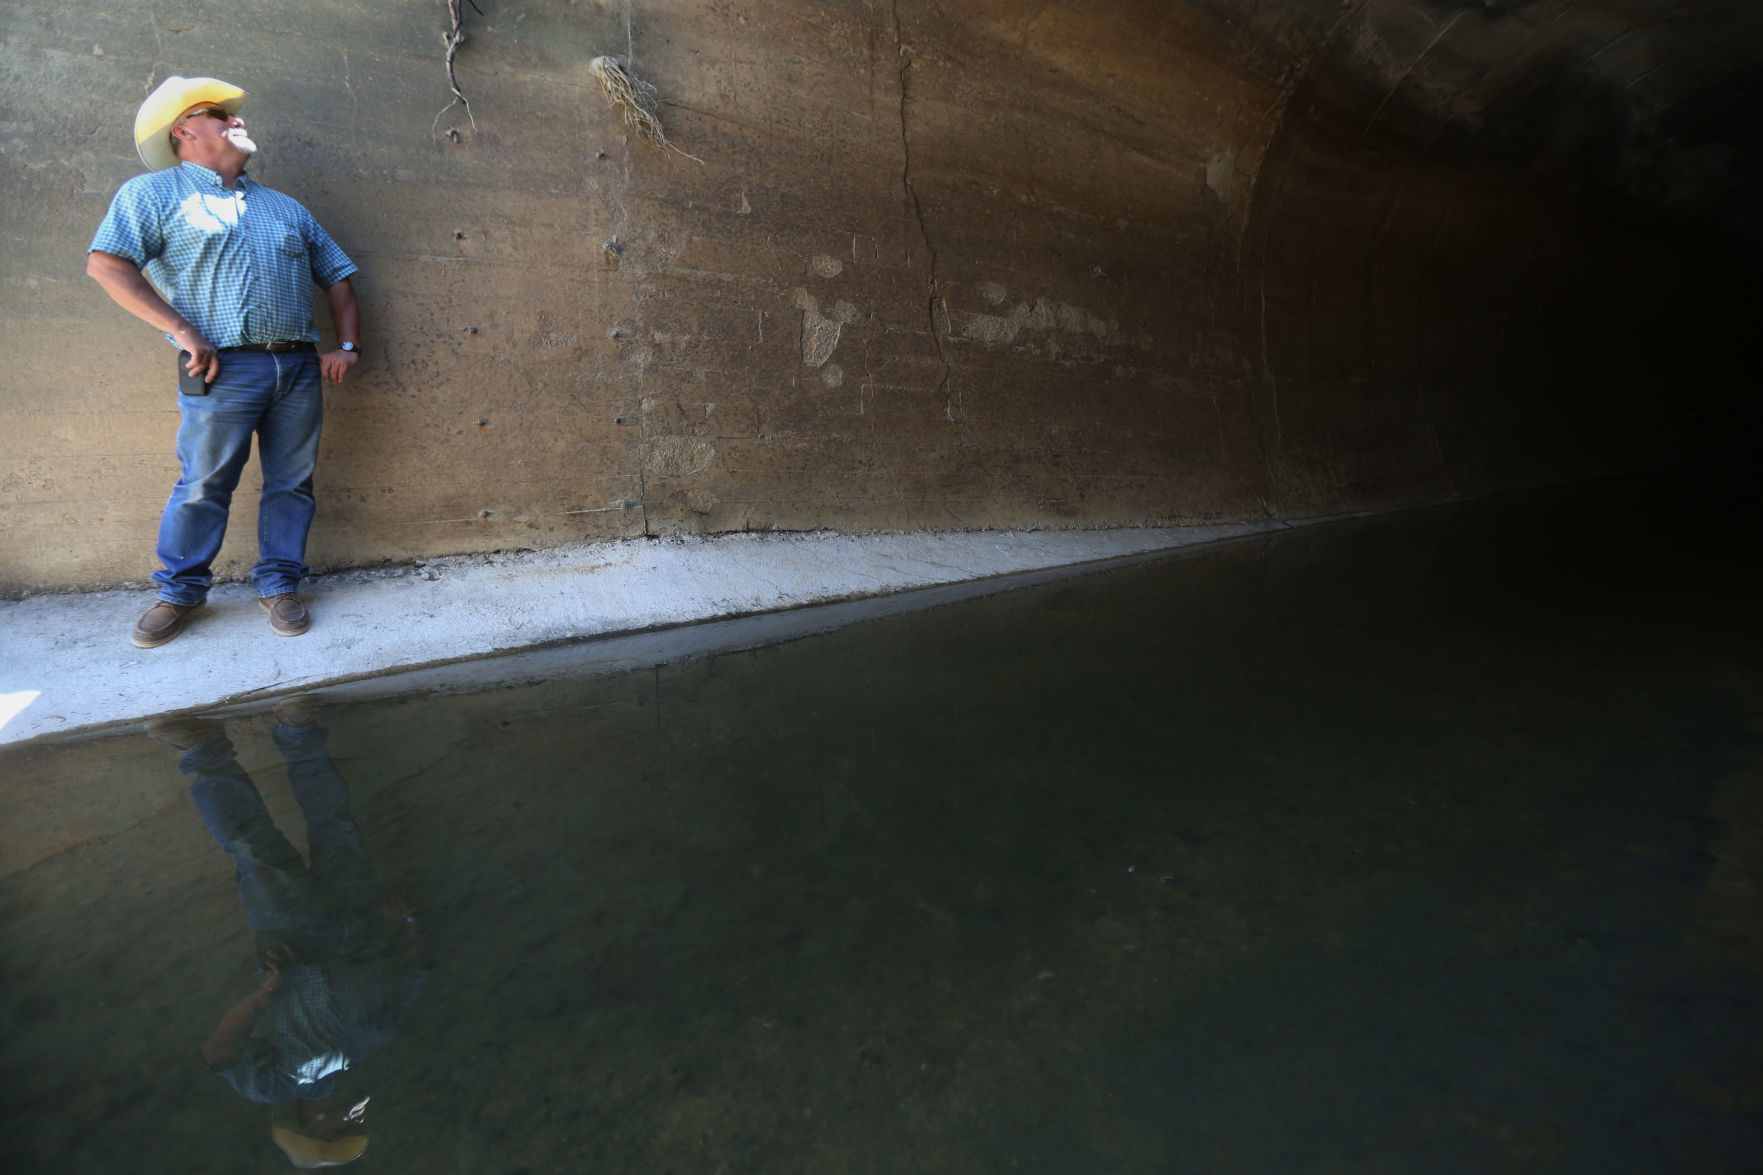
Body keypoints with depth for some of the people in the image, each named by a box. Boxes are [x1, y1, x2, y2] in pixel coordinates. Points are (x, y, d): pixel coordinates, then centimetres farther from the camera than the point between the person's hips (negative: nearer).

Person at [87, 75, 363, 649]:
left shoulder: (286, 207, 22)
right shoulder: (156, 192, 7)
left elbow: (337, 275, 22)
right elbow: (106, 263, -4)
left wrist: (348, 346, 8)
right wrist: (183, 331, -13)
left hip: (299, 366, 4)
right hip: (225, 369, -4)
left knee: (291, 482, 5)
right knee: (203, 484, 0)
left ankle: (279, 584, 17)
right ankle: (180, 590, 15)